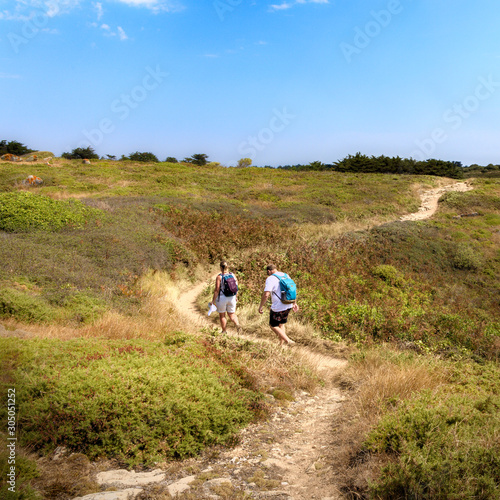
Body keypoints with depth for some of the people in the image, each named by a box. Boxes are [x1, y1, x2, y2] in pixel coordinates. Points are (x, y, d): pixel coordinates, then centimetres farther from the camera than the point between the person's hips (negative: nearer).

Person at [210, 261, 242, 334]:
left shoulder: (219, 277, -14)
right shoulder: (233, 275, -2)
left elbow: (217, 290, -15)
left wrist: (213, 300, -7)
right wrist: (236, 297, 18)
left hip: (222, 298, -4)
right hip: (232, 298, 4)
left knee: (222, 315, 13)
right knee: (232, 314, 15)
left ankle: (224, 332, 20)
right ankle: (237, 325, -11)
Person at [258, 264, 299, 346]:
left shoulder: (271, 279, -14)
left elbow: (266, 294, -21)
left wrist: (261, 306, -10)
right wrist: (294, 303, 25)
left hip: (278, 308, -7)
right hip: (288, 306, 7)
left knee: (273, 325, 9)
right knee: (281, 324, 22)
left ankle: (288, 341, 0)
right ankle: (282, 344, 24)